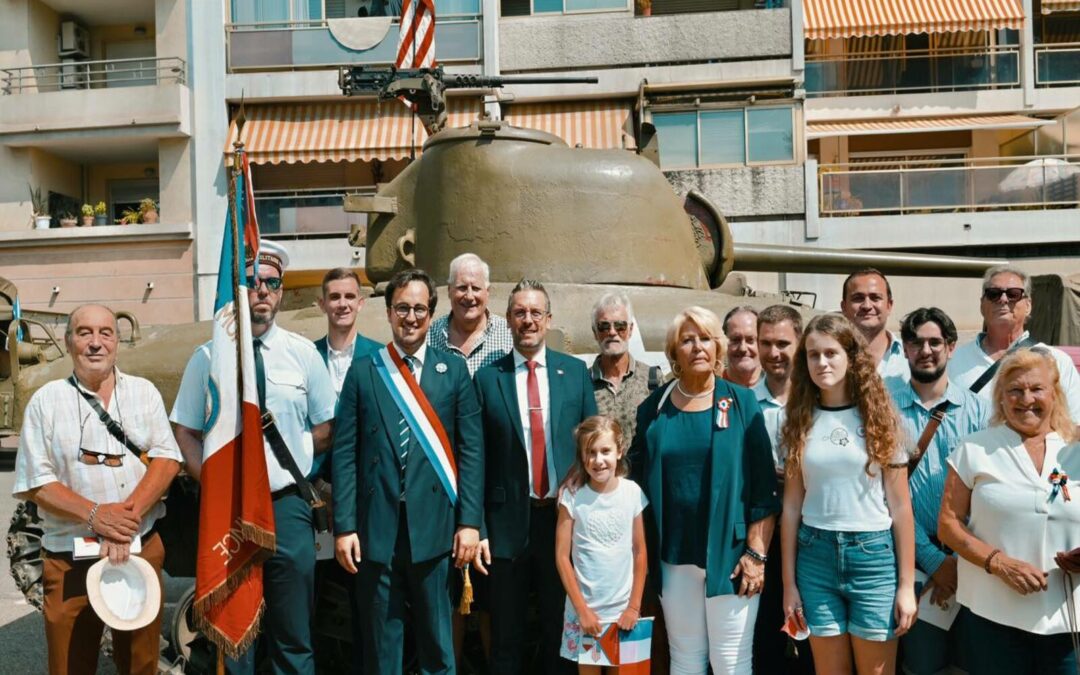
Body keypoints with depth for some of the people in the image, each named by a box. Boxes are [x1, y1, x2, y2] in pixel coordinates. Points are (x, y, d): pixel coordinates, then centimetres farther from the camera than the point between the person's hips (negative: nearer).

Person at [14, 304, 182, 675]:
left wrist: (127, 514, -17)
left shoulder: (143, 392, 6)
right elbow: (35, 481, -2)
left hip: (141, 548, 1)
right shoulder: (46, 401, 3)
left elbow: (166, 459, -2)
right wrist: (94, 515, -17)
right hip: (69, 557, -1)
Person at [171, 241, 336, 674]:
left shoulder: (303, 353, 0)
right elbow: (185, 432, 5)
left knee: (294, 637, 11)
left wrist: (289, 458, -3)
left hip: (288, 506, 0)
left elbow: (326, 430, 7)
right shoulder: (208, 357, 0)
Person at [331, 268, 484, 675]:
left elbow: (471, 449, 1)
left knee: (436, 640, 11)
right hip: (377, 527, 0)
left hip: (434, 525, 0)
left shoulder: (454, 370, 4)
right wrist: (344, 526, -4)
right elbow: (345, 453, 1)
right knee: (380, 641, 11)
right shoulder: (363, 372, 4)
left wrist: (469, 520, -5)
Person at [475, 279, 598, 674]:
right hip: (509, 519, -1)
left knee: (561, 629, 15)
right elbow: (477, 458, -3)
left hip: (565, 515, 1)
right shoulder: (487, 378, -2)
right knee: (507, 635, 13)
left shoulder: (575, 371, 2)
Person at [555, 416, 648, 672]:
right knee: (588, 668, 10)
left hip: (623, 608, 1)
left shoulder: (632, 492, -6)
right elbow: (562, 556, -7)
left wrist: (634, 605, -3)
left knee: (622, 667, 13)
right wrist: (582, 609, -9)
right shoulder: (572, 496, -11)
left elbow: (640, 552, 0)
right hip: (584, 608, -1)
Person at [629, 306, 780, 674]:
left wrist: (756, 553, -10)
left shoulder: (741, 402, -3)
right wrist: (645, 552, 4)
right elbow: (638, 477, 8)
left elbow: (763, 486, -6)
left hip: (729, 553, -2)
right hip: (674, 556, 2)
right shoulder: (654, 408, 4)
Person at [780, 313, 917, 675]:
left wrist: (907, 584, -4)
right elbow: (791, 505, 4)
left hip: (874, 554, -1)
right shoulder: (801, 421, 3)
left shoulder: (878, 417, -1)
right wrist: (789, 582, 2)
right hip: (815, 554, 2)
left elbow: (900, 505, -1)